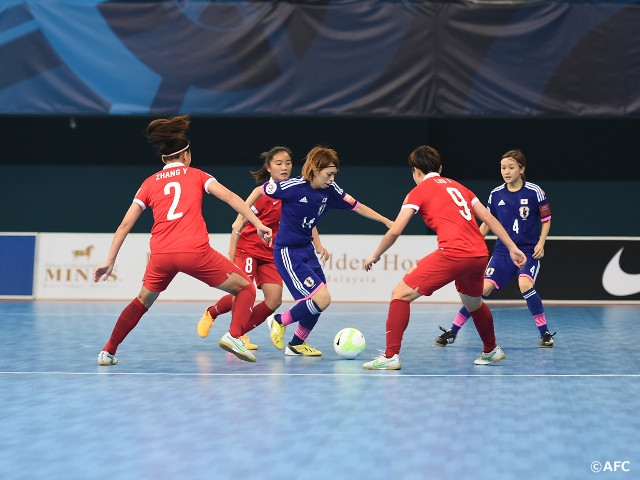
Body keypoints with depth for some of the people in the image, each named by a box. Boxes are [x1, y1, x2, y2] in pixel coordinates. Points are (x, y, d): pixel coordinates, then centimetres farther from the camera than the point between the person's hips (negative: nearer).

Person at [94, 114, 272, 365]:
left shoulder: (150, 183, 19)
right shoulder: (196, 175, 15)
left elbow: (125, 225, 15)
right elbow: (229, 196, 0)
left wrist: (110, 261, 18)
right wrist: (258, 224, -4)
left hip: (161, 255, 3)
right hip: (195, 251, -3)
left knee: (143, 300, 28)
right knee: (245, 287, 12)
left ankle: (108, 352, 28)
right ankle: (233, 336, -11)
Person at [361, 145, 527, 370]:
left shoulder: (419, 191, 8)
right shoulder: (458, 186, 24)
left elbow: (395, 231, 3)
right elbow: (489, 218, 20)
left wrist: (375, 256, 16)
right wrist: (512, 248, 23)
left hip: (453, 253, -7)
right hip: (480, 254, 7)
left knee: (401, 294, 0)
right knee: (473, 303, 33)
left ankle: (391, 356, -8)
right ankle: (491, 351, 50)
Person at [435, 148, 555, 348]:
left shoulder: (534, 192, -8)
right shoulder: (496, 194, 1)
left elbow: (546, 220, 1)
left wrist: (541, 243, -11)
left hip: (528, 250, -3)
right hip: (503, 250, 3)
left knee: (525, 284, -28)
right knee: (484, 287, -9)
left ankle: (545, 334, -12)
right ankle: (452, 332, 1)